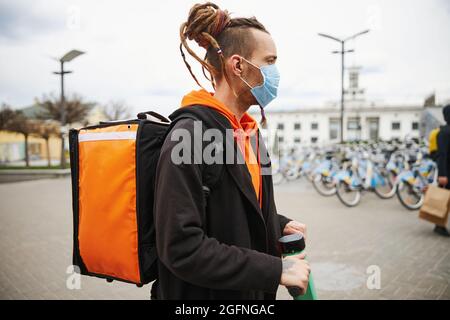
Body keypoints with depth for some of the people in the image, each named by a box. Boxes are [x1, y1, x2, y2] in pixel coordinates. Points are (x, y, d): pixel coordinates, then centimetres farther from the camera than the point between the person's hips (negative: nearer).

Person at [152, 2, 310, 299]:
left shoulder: (249, 132, 3)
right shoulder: (189, 137, -24)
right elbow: (181, 248, -27)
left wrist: (280, 225, -1)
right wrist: (276, 269, -22)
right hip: (206, 291, -8)